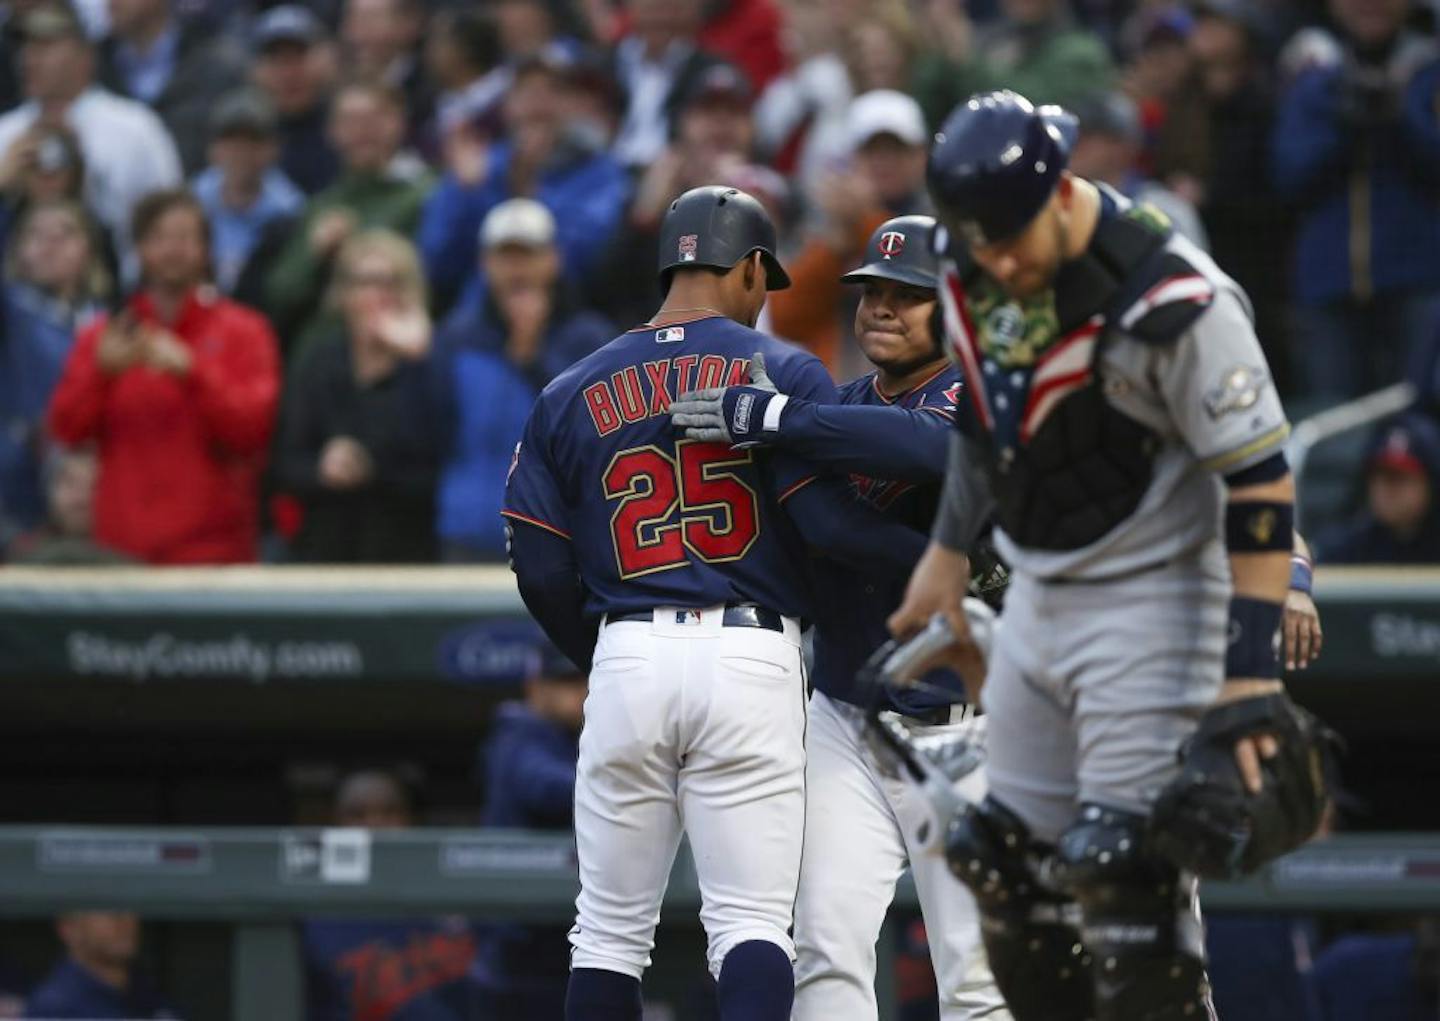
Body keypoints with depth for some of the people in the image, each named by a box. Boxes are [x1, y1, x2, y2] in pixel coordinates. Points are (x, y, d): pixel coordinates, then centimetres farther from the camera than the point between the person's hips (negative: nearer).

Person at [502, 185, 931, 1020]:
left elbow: (541, 571, 9)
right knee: (752, 922, -4)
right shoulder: (782, 372, 2)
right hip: (752, 660, -3)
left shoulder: (571, 395, 13)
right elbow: (833, 522, -11)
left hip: (627, 659, 3)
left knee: (610, 931, 10)